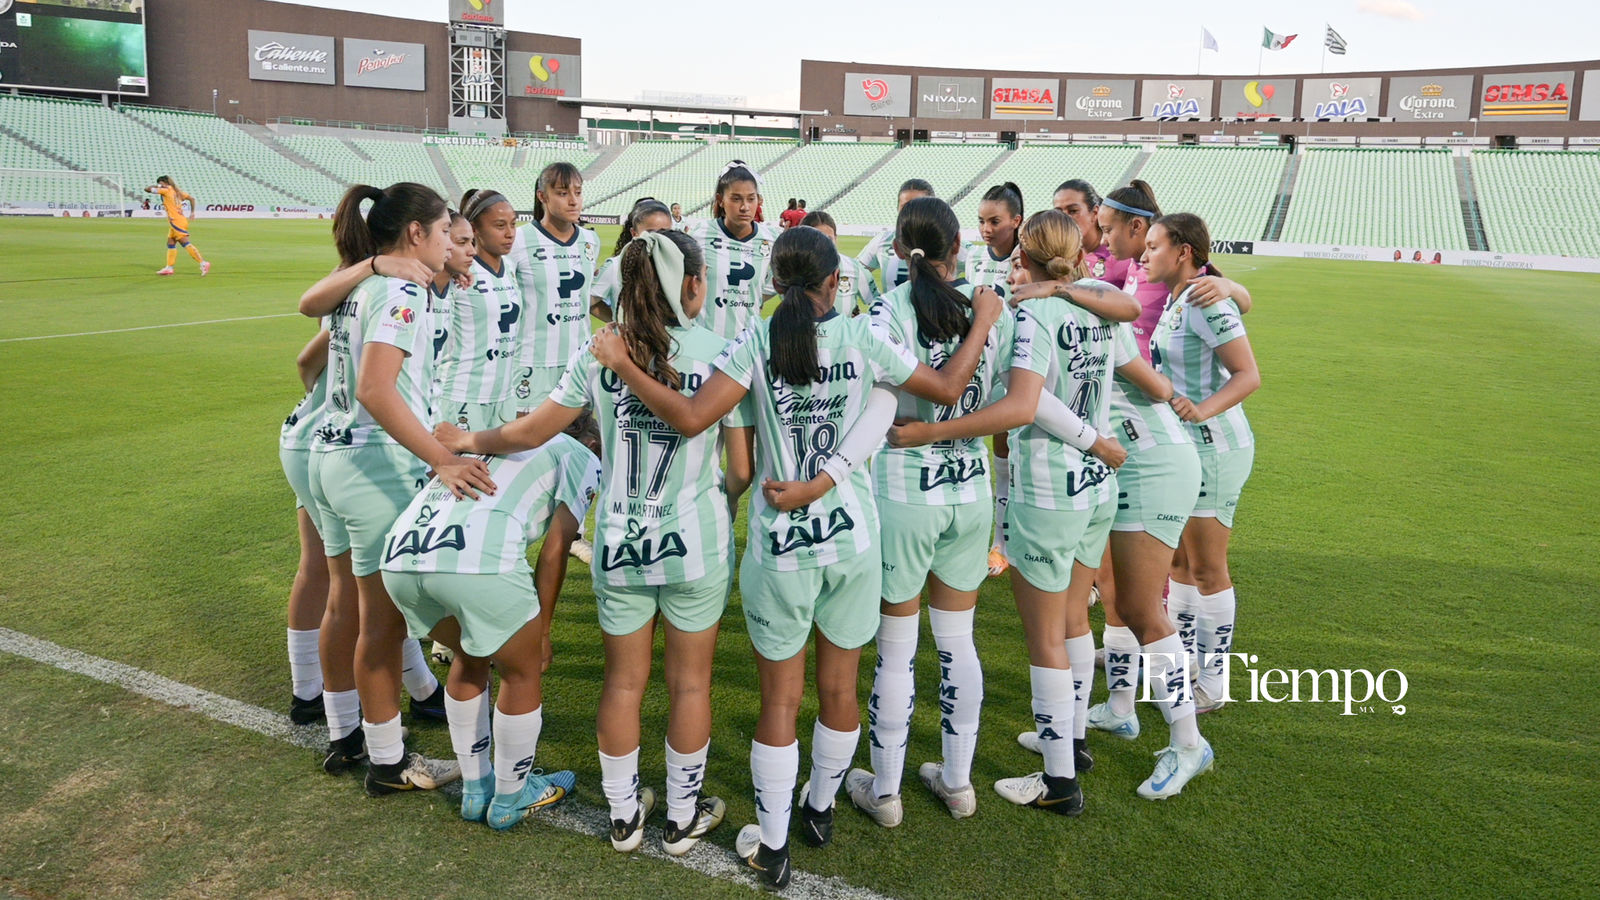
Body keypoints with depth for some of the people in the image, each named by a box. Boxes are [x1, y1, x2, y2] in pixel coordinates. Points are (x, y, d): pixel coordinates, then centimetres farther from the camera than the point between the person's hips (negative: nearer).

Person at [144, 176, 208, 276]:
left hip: (176, 222, -9)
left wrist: (156, 186, 13)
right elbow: (191, 198, 18)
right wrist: (192, 212, 17)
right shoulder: (176, 191, 16)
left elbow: (147, 189, -4)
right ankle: (169, 268, 15)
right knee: (171, 244, 13)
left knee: (186, 244, -13)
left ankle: (203, 263, -20)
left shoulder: (166, 190, -7)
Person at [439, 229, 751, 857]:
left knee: (623, 681, 17)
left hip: (619, 544, 2)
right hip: (696, 544, -2)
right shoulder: (721, 352, -10)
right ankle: (682, 817, 29)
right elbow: (743, 469, -8)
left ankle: (624, 815, 32)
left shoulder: (600, 352, -5)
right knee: (689, 683, 14)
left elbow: (532, 431, 0)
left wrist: (470, 442, 17)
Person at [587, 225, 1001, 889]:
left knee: (780, 699, 10)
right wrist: (983, 319, 18)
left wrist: (620, 363, -8)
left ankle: (771, 847, 19)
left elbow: (691, 417, -20)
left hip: (781, 547, -2)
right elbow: (948, 388, 3)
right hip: (852, 538, 2)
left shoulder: (757, 342, -10)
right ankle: (820, 810, 38)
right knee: (839, 689, 18)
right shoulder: (862, 338, -5)